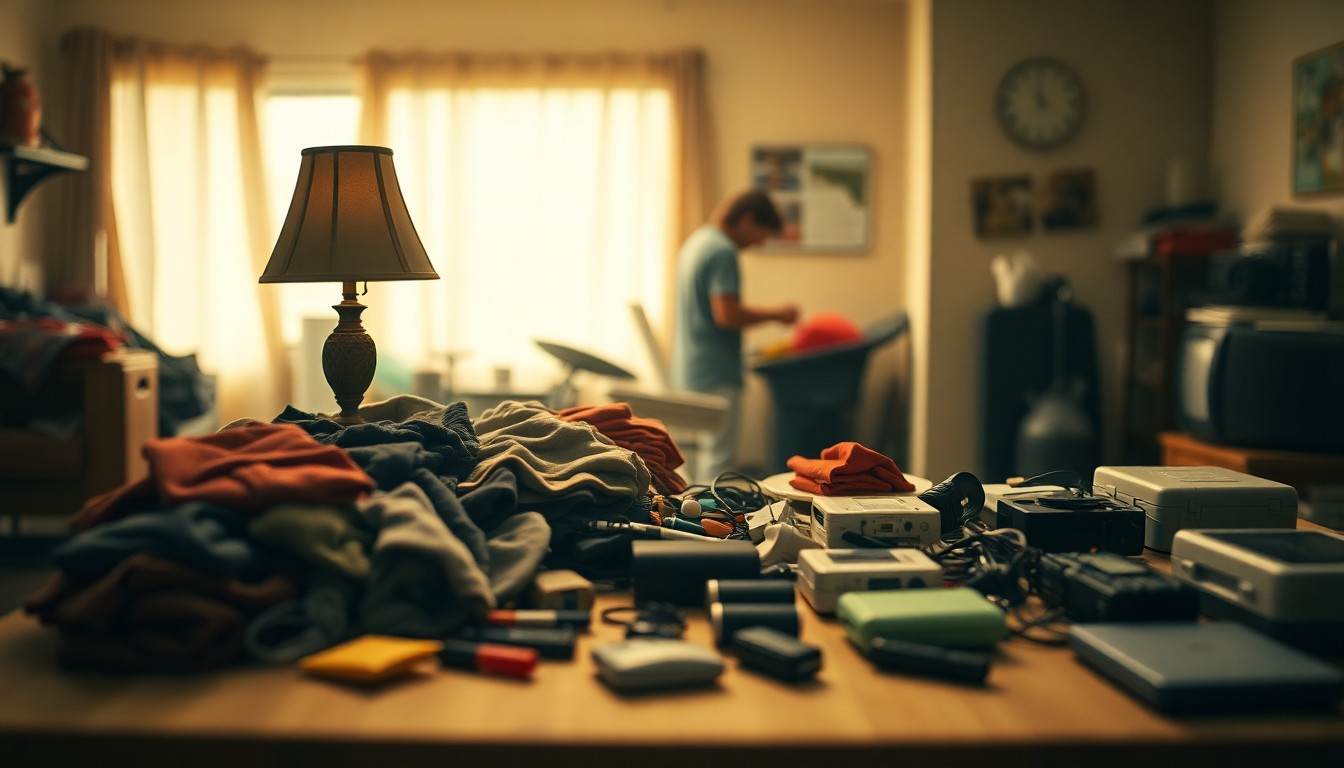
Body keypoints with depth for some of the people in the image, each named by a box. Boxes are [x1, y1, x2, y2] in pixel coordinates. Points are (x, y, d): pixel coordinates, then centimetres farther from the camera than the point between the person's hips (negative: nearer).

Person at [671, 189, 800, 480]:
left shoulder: (695, 242, 16)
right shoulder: (723, 251, -15)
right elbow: (727, 315, -22)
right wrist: (775, 314, -10)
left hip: (687, 373, 10)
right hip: (716, 375, -10)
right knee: (718, 460, -6)